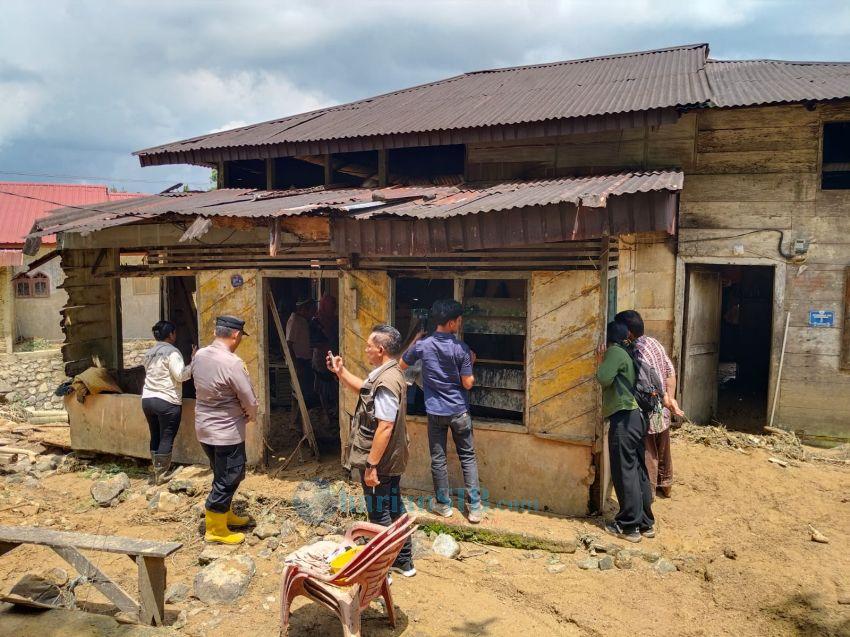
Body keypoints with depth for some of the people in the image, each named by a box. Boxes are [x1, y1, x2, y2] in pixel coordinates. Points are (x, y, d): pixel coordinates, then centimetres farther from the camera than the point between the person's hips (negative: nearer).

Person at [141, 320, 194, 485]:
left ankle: (156, 471, 23)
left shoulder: (149, 353, 14)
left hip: (147, 399, 8)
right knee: (166, 439, 0)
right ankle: (162, 475, 5)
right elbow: (180, 375, -18)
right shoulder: (172, 352, -10)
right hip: (167, 401, -8)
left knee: (155, 437, 15)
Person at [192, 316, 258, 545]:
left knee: (223, 476, 24)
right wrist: (250, 416, 4)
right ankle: (216, 530, 16)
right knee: (227, 480, 6)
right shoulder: (232, 363, -25)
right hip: (227, 432, -8)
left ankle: (227, 515, 39)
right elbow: (250, 402, -20)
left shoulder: (199, 355, -2)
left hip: (204, 427, 8)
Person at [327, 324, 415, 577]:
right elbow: (363, 388, 26)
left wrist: (371, 465, -26)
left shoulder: (386, 382, -26)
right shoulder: (388, 374, 7)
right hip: (391, 461, 10)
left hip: (379, 462, -10)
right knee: (394, 508, 20)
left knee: (379, 513, 5)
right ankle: (404, 561, 34)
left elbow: (385, 427, -30)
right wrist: (340, 371, 17)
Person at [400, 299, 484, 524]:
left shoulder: (422, 345, -8)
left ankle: (443, 504, 22)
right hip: (459, 411, -1)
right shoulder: (461, 348, -14)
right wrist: (470, 362, 6)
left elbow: (401, 365, 9)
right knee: (468, 457, 11)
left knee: (438, 459, 12)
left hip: (435, 412, 1)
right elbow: (468, 384, -10)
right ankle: (475, 506, 11)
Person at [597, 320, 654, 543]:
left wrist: (601, 364, -2)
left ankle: (629, 526, 4)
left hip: (623, 418, -9)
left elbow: (604, 379, -19)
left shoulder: (615, 352, -7)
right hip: (636, 417, 9)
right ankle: (646, 523, 21)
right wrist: (603, 364, 17)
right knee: (638, 471, 13)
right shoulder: (627, 355, 20)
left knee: (624, 472, -2)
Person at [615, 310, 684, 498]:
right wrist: (671, 399, 4)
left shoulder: (636, 353, -25)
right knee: (663, 451, 24)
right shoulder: (654, 343, 1)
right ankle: (665, 485, 41)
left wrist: (668, 403, -13)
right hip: (662, 412, 9)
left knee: (648, 455, 6)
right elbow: (670, 373, 4)